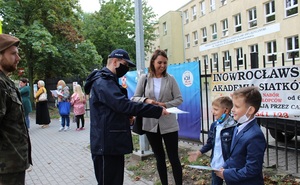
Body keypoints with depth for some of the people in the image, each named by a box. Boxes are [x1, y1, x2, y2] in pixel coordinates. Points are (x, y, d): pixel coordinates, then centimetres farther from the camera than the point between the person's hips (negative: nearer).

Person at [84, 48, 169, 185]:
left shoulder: (108, 81, 19)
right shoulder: (103, 82, -15)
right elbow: (123, 104, -28)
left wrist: (128, 116, 4)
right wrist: (157, 110, -26)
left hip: (113, 143, 10)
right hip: (106, 144, -10)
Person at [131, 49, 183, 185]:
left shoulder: (170, 79, -3)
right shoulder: (144, 78, 0)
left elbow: (179, 99, -3)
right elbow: (135, 98, 1)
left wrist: (165, 105, -19)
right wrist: (146, 100, -19)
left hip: (168, 124, -2)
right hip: (151, 124, 2)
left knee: (173, 157, 5)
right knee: (159, 157, 17)